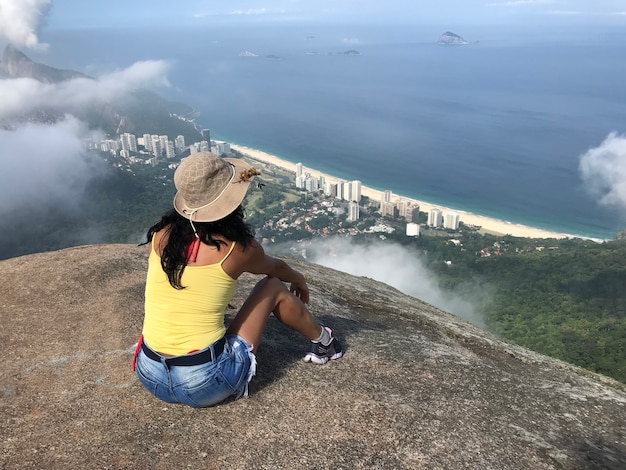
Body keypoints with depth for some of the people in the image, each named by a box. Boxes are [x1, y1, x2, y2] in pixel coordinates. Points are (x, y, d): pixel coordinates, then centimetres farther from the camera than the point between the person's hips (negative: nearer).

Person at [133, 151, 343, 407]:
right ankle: (323, 341, 36)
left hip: (150, 377, 4)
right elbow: (276, 267, 13)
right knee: (273, 286, 15)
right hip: (206, 385, -4)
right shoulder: (238, 248, -12)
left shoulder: (160, 235, -1)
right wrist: (298, 279, 36)